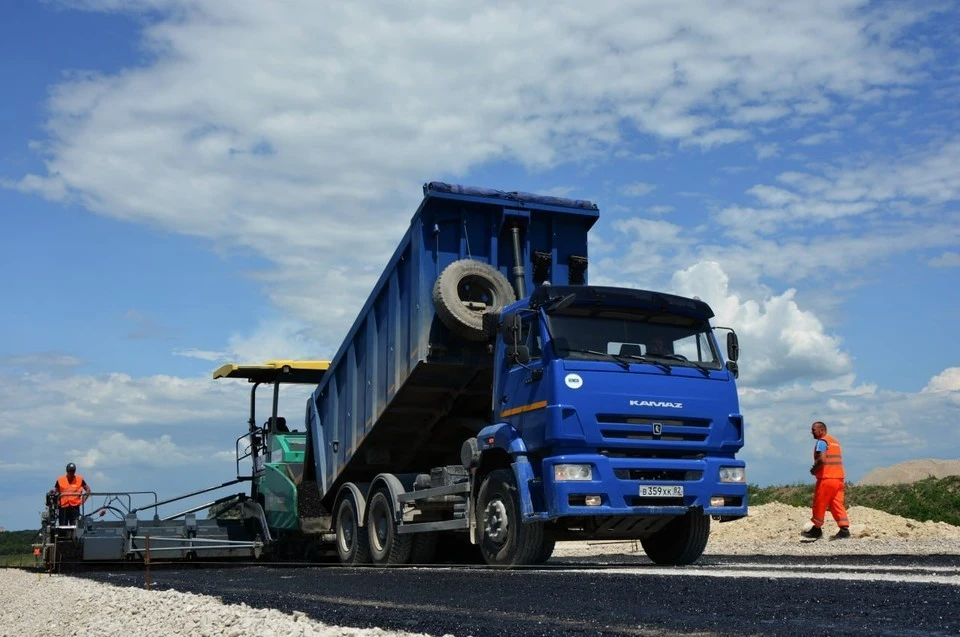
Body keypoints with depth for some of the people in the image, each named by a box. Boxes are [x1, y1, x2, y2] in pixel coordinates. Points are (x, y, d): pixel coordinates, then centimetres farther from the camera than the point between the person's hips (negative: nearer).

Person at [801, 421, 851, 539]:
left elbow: (822, 460, -22)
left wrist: (814, 469, -6)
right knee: (837, 504, 5)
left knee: (819, 504, 3)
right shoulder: (835, 441, 19)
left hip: (826, 478, -8)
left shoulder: (822, 442, -8)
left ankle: (817, 529, 10)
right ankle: (844, 529, -4)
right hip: (838, 477, 8)